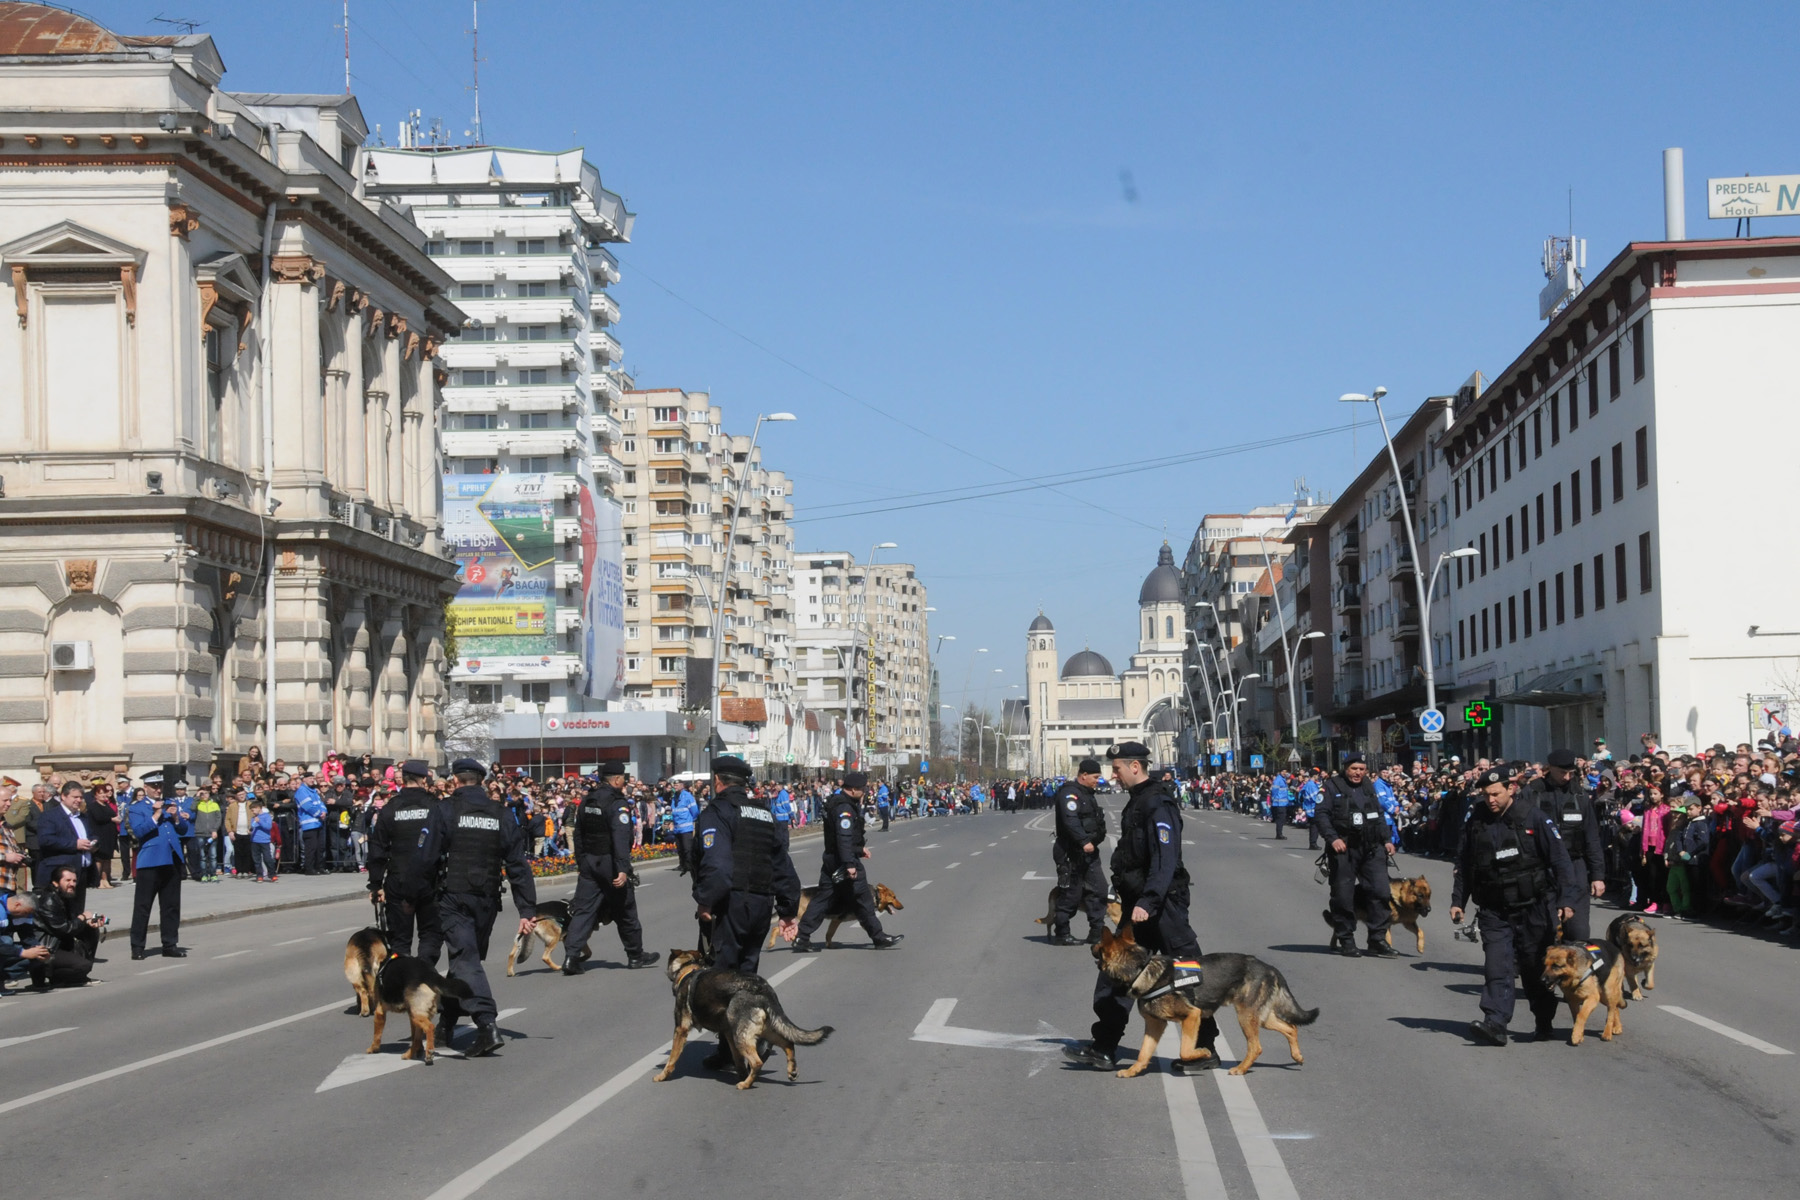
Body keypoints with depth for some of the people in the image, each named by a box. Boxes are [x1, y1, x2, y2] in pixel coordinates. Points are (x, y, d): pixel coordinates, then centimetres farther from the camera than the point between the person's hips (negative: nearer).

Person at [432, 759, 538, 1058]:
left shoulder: (444, 811, -5)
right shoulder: (502, 816, 7)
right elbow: (518, 866, 5)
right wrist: (527, 909, 6)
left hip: (453, 899, -4)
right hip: (487, 901, 4)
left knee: (465, 959, -8)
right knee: (466, 957, 18)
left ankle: (486, 1024, -25)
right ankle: (447, 1024, 29)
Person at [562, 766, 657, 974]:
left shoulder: (586, 801, 9)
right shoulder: (617, 803, -14)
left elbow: (578, 835, 16)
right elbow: (621, 838, -24)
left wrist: (580, 863, 23)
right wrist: (623, 869, -29)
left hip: (588, 863, 6)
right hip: (609, 863, -6)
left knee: (583, 910, 2)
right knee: (625, 910, 9)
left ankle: (571, 956, -11)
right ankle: (635, 955, 22)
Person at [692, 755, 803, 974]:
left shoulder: (717, 812, -6)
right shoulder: (768, 816, 19)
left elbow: (716, 864, -21)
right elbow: (784, 868, 19)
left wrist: (705, 902, -18)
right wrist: (788, 912, 22)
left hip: (730, 906, -7)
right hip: (762, 906, 7)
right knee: (746, 972, 16)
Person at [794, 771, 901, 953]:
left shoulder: (837, 802, 14)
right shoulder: (845, 808, -20)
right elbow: (844, 837, -28)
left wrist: (860, 848, 31)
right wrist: (850, 864, -32)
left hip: (830, 860, 10)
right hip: (843, 861, -10)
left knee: (823, 900, 9)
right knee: (862, 898, 2)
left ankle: (802, 938, 4)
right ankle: (878, 937, 12)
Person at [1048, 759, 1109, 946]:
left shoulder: (1086, 793, 19)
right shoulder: (1070, 793, -15)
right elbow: (1070, 820, -28)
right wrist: (1084, 841, -35)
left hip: (1088, 852, 10)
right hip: (1072, 853, -10)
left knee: (1098, 889, 9)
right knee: (1070, 892, -5)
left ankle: (1097, 932, 14)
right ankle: (1061, 934, 3)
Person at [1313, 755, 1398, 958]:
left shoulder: (1369, 787, 17)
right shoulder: (1333, 786, -1)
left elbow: (1380, 815, 24)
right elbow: (1320, 813, -7)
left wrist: (1386, 839, 15)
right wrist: (1332, 838, -17)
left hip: (1372, 848, 5)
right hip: (1344, 848, -5)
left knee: (1379, 891, -3)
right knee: (1343, 895, 0)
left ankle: (1378, 940, 4)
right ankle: (1346, 941, 11)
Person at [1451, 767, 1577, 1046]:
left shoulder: (1533, 818, -7)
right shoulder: (1475, 823, 4)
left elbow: (1560, 860, -7)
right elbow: (1464, 865, 15)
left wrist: (1565, 899, -12)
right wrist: (1457, 900, 11)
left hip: (1534, 908, -2)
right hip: (1494, 912, 2)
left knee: (1537, 969, 7)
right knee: (1497, 968, -12)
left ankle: (1544, 1023, 22)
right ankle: (1495, 1023, -18)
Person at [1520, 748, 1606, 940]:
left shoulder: (1579, 794, 8)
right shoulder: (1531, 793, -2)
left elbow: (1592, 837, 12)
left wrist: (1598, 875, 9)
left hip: (1574, 868, 2)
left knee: (1578, 932, -4)